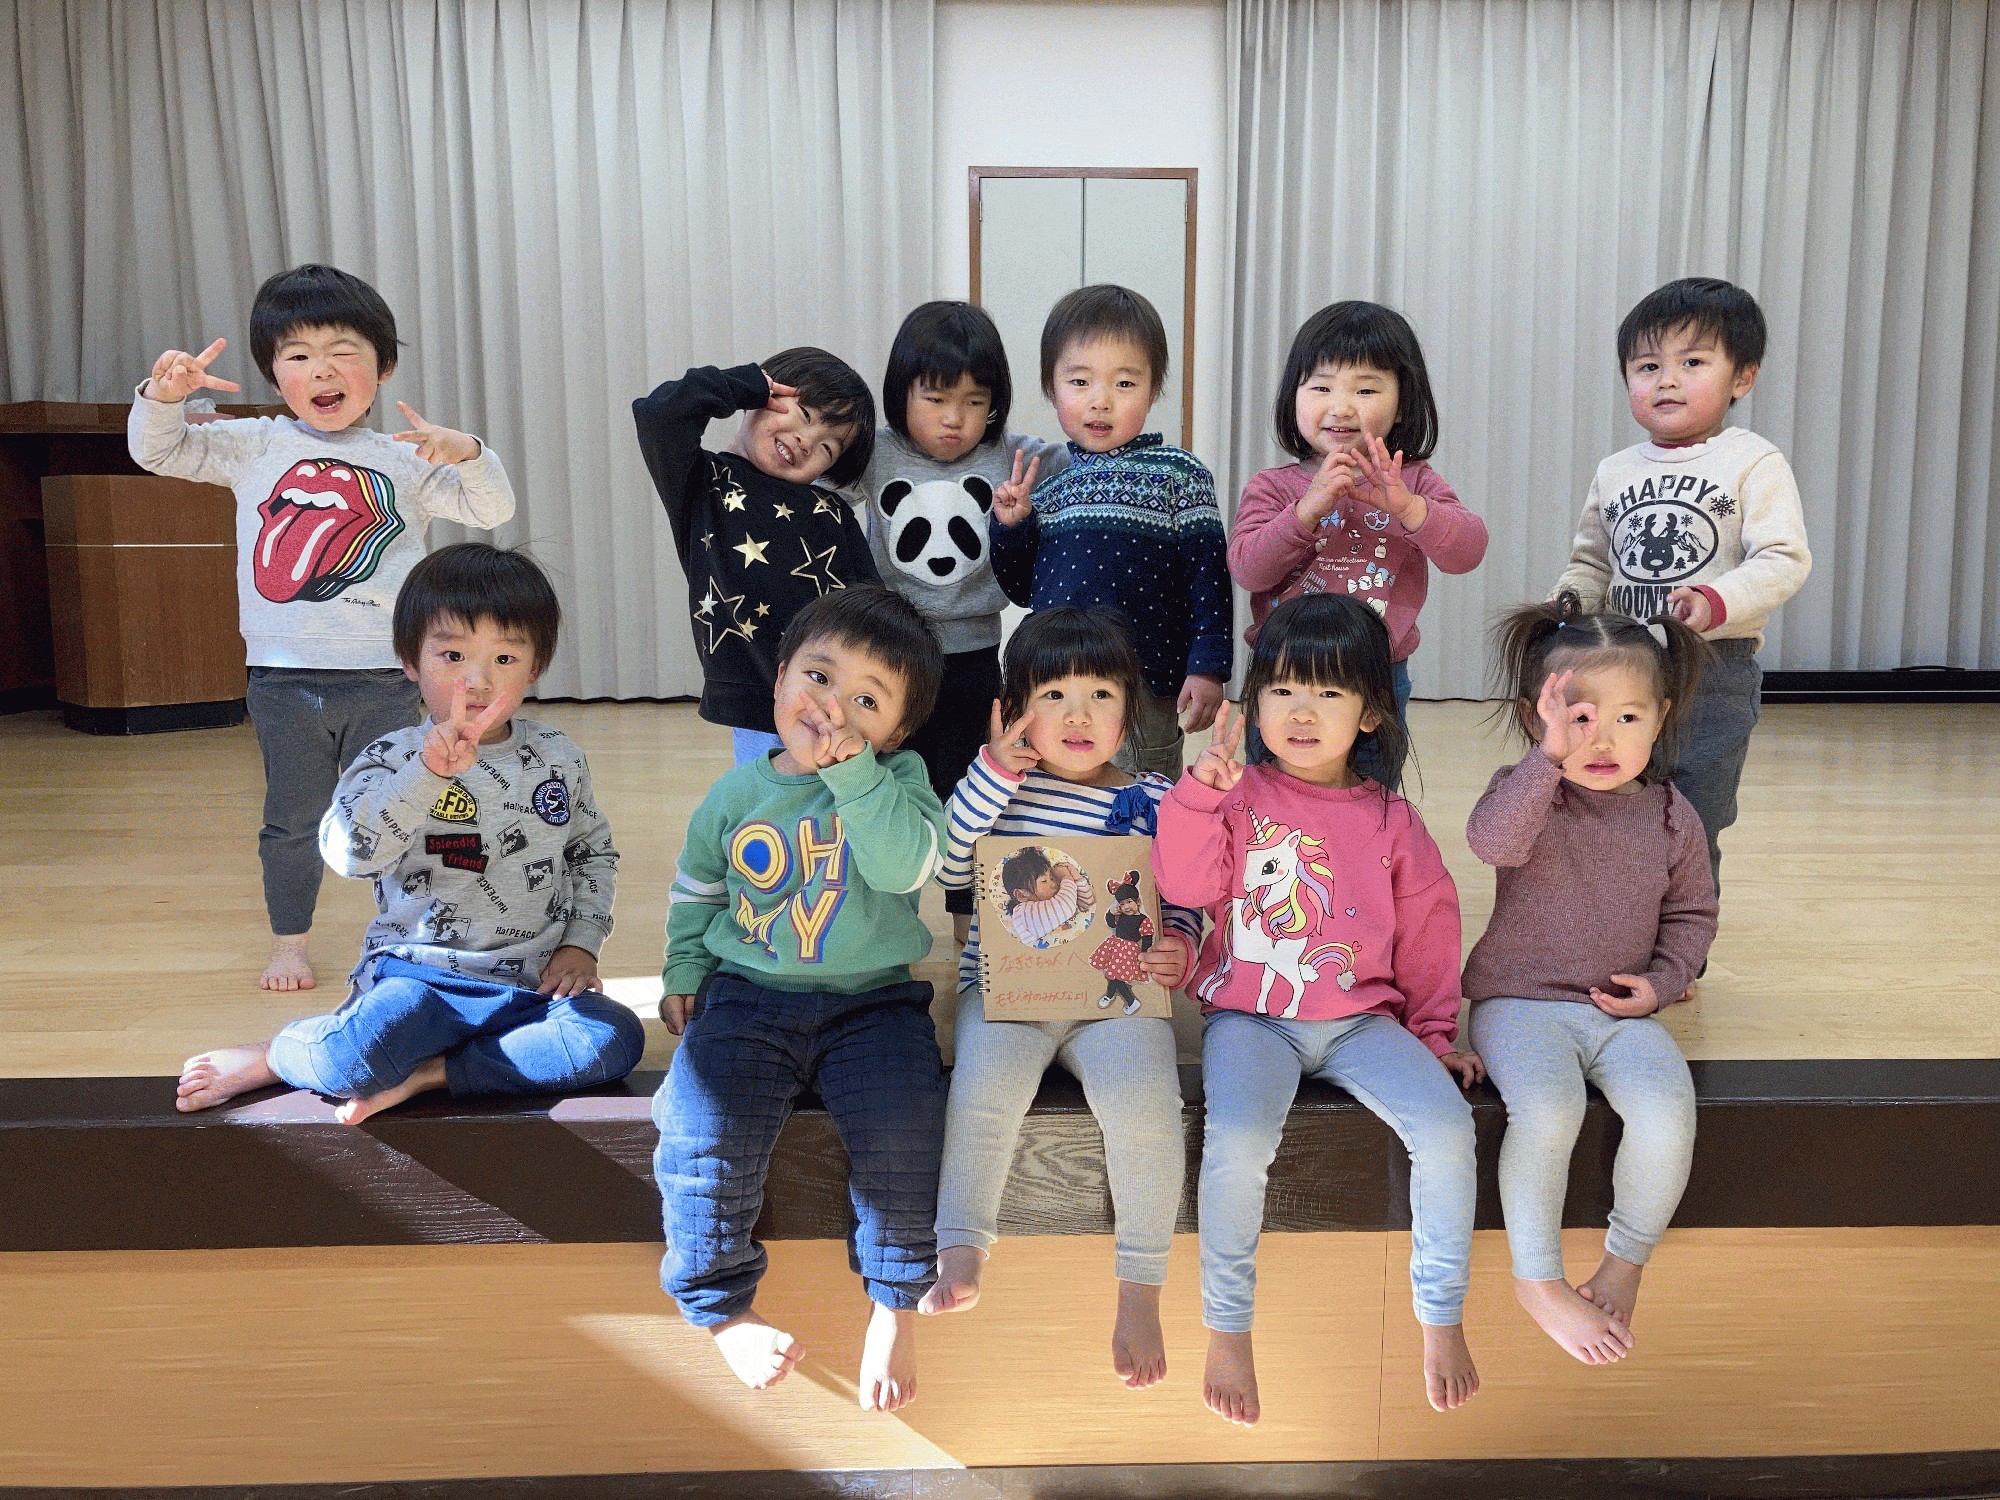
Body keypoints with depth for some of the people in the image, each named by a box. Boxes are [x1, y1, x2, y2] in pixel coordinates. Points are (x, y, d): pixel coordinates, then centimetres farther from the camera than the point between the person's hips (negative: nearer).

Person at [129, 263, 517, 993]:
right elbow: (156, 451, 10)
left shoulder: (406, 461, 4)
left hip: (383, 679, 0)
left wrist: (468, 454, -19)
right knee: (292, 822, 11)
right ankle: (290, 940, 29)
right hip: (284, 677, 1)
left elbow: (492, 510, -1)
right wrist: (165, 395, -10)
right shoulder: (256, 447, 6)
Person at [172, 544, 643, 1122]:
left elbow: (594, 854, 20)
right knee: (353, 1060, -32)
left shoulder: (558, 757, 7)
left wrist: (580, 944, 7)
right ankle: (273, 1055, 6)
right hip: (420, 978, -3)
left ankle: (424, 1074, -15)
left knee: (615, 1039, -25)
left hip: (533, 985, 3)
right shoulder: (393, 761, -3)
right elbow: (346, 852, -22)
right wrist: (430, 773, -30)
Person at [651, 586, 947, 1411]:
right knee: (702, 1127, -21)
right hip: (748, 999, 2)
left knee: (900, 1126, -27)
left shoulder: (897, 781, 0)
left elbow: (905, 864, -21)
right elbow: (694, 888, 24)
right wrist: (683, 972, 14)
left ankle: (895, 1304, -1)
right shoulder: (737, 795, 8)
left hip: (869, 1001, -2)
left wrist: (852, 771, -24)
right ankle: (723, 1308, 4)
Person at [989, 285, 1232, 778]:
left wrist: (1208, 667, -12)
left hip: (1145, 694, -4)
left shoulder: (1178, 476, -3)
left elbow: (1207, 575, -6)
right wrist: (1009, 527, 1)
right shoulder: (1048, 484, 10)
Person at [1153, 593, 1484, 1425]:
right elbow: (1186, 884, -12)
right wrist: (1201, 793, -23)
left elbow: (1427, 930, 14)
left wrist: (1434, 1030, 14)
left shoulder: (1390, 820, 6)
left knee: (1446, 1124, -19)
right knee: (1238, 1140, -28)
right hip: (1250, 1016, -2)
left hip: (1361, 1017, 2)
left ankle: (1442, 1319, 5)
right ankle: (1226, 1331, -4)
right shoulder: (1239, 796, 1)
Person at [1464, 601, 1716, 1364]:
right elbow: (1493, 839, -31)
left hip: (1621, 1008, 3)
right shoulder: (1528, 793, -6)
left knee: (1667, 1108, -24)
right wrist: (1551, 756, -42)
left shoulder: (1670, 816, 4)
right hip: (1520, 1000, -3)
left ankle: (1627, 1261, 5)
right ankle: (1537, 1280, -7)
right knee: (1548, 1108, -30)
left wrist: (1662, 980, 0)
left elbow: (1692, 913, 17)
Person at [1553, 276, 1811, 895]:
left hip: (1717, 673, -4)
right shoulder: (1614, 473, 10)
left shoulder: (1754, 463, -4)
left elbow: (1784, 560, -13)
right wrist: (1569, 599, -2)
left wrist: (1716, 602, -29)